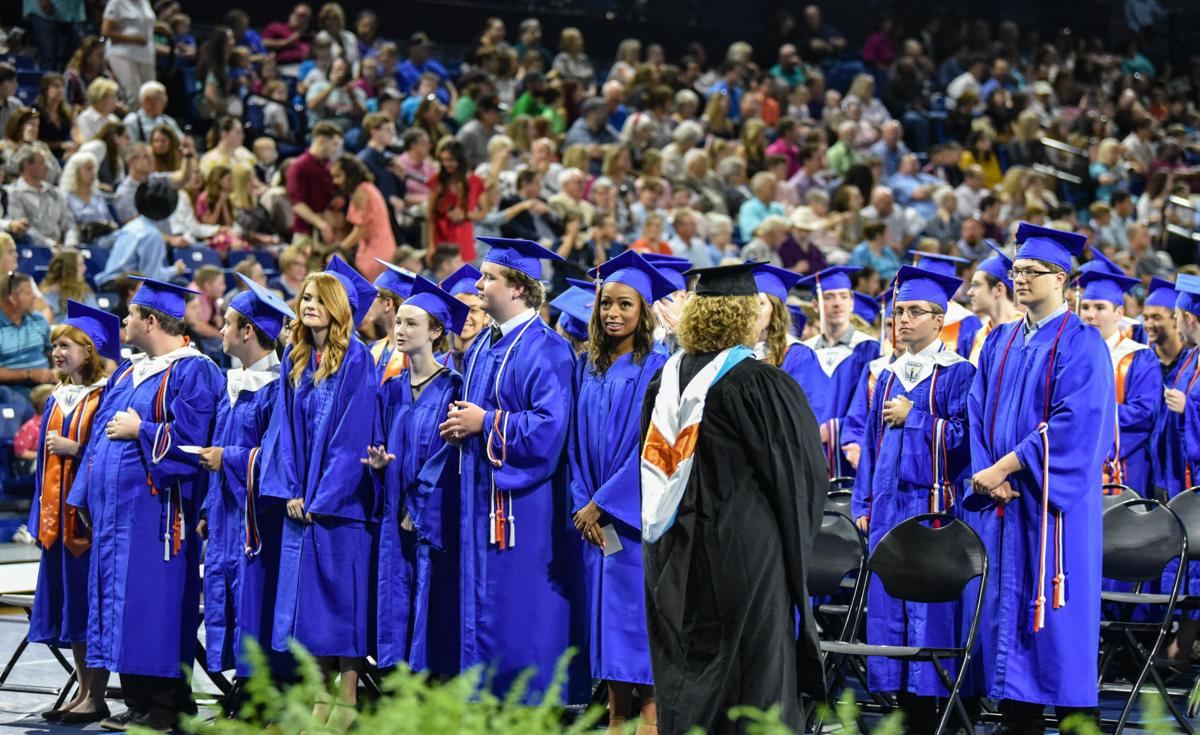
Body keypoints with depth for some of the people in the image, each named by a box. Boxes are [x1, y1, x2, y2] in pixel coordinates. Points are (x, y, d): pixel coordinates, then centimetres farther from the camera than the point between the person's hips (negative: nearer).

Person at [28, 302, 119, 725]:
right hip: (59, 513, 8)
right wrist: (41, 514, 14)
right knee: (68, 605, 9)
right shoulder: (58, 400, 15)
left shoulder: (106, 397, -9)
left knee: (92, 605, -5)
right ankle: (83, 691, 15)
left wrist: (75, 449, -18)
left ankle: (96, 698, 0)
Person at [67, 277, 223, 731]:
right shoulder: (126, 373, 19)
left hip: (152, 508, -9)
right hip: (115, 506, 9)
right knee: (118, 596, 8)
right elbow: (100, 435, 21)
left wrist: (138, 430, -11)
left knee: (150, 600, -9)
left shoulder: (192, 373, -8)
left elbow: (190, 439, -19)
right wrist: (84, 496, 15)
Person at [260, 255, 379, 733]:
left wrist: (323, 496, -15)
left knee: (344, 598, -4)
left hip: (341, 500, -6)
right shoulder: (295, 360, 11)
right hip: (302, 502, 6)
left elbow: (354, 433, -13)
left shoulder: (356, 361, -8)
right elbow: (285, 426, 11)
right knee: (309, 601, 6)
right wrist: (291, 491, -2)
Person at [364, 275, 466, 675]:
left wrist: (417, 506, -12)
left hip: (435, 518, -6)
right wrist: (378, 462, -6)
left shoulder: (452, 388, -5)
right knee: (396, 606, 3)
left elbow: (450, 455, -9)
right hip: (395, 520, 6)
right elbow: (385, 446, 17)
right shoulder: (391, 391, 15)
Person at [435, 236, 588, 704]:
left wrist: (486, 423, -16)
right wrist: (460, 426, 4)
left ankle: (535, 700, 0)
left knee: (522, 611, -6)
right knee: (483, 604, 10)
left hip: (524, 503, -9)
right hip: (482, 495, 9)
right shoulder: (480, 350, 16)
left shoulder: (545, 349, -12)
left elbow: (551, 424, -21)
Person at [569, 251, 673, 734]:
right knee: (610, 633, 8)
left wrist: (600, 504, -13)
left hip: (638, 518, -6)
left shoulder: (656, 369, -6)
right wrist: (581, 505, -2)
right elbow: (577, 443, 12)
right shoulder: (587, 369, 12)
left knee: (642, 634, -7)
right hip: (596, 523, 6)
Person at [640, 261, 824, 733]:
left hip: (673, 554, 6)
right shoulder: (763, 384, -14)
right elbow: (804, 466, -6)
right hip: (744, 550, -6)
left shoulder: (665, 380, 2)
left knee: (684, 683, 11)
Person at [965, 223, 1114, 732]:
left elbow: (1075, 423, -15)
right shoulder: (1000, 342, 15)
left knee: (1054, 606, -7)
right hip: (1000, 497, 6)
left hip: (1053, 497, -6)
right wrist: (988, 474, -6)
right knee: (1005, 603, 4)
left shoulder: (1081, 345, -6)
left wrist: (1005, 467, -16)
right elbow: (978, 412, 11)